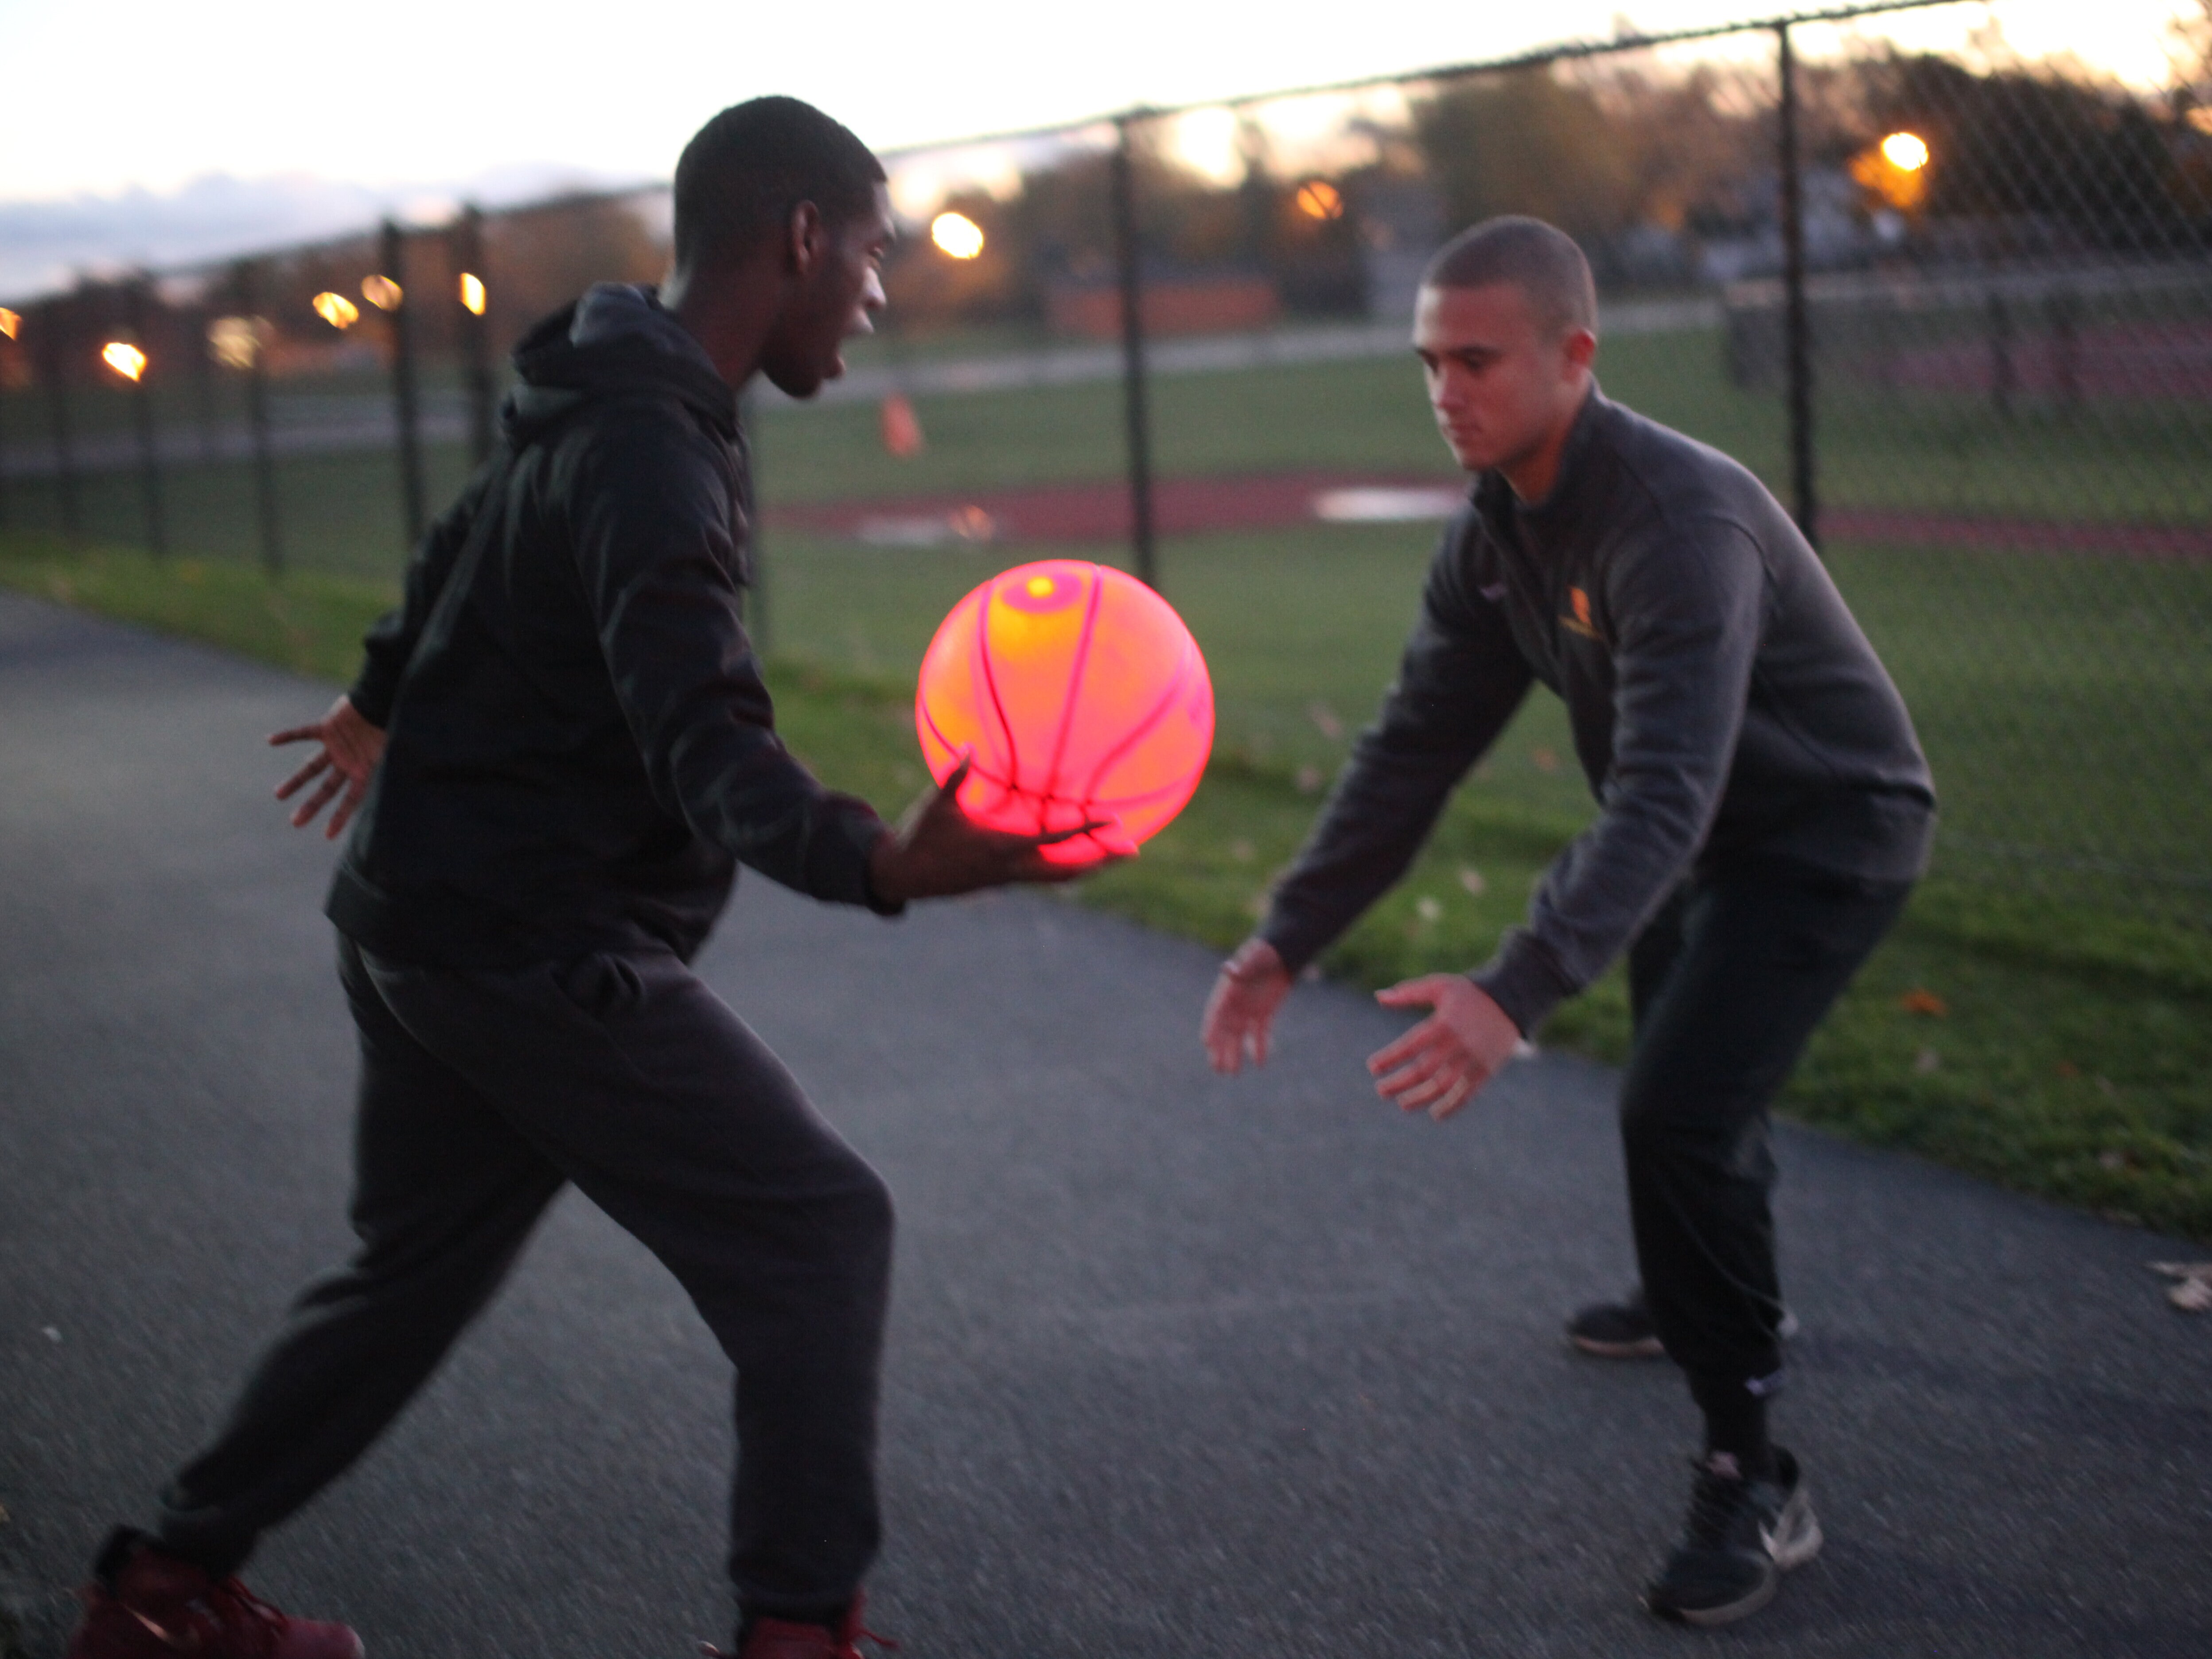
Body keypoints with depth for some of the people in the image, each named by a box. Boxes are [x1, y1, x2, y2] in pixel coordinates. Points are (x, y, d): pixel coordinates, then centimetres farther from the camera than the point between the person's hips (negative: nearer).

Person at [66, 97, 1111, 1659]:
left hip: (425, 925, 10)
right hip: (533, 945, -10)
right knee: (818, 1225, -5)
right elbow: (708, 740, -36)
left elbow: (466, 547, 30)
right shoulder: (651, 456, -22)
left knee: (418, 1266, 21)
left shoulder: (604, 405, 11)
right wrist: (881, 861, -54)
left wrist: (388, 701, 48)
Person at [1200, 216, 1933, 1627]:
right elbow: (1415, 749, -6)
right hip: (1708, 835, 9)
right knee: (1677, 1069, 28)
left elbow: (1664, 798, -45)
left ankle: (1755, 1481, -10)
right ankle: (1725, 1301, 56)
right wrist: (1289, 939, -15)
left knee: (1680, 1111, -23)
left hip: (1830, 826, -9)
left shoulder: (1680, 521, -36)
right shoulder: (1497, 528, -8)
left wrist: (1516, 994, -57)